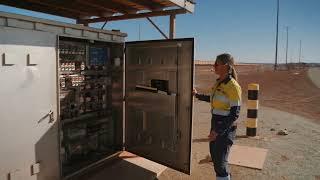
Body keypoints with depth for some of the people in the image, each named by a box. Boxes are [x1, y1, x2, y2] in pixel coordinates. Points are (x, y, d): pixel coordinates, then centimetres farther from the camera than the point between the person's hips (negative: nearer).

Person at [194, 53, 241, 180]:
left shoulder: (233, 86, -20)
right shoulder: (218, 82, 4)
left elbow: (235, 114, -20)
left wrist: (219, 131, -23)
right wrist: (197, 95, 24)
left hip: (226, 128, -8)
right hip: (215, 124, 8)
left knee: (220, 161, 4)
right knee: (214, 155, 21)